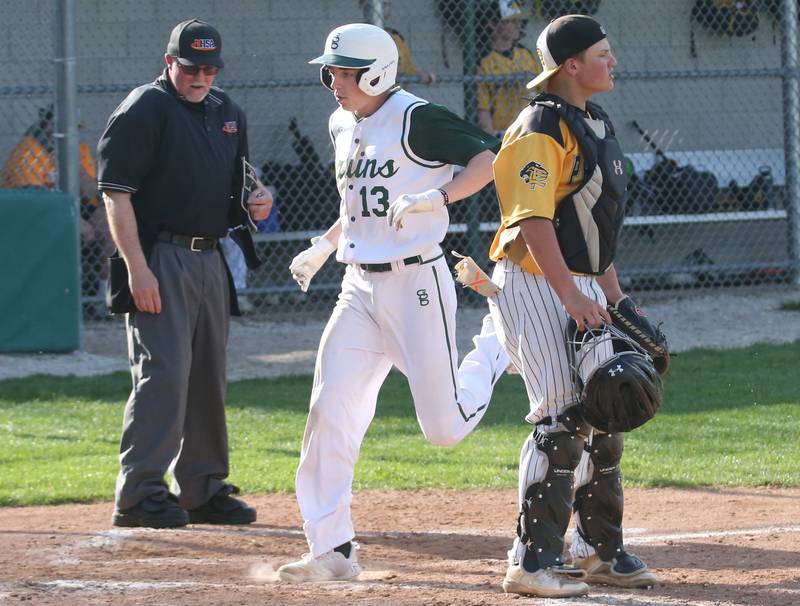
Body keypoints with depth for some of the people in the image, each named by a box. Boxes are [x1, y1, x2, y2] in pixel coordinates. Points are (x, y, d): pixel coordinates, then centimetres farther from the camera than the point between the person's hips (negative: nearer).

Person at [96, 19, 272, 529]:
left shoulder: (229, 114, 15)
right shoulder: (143, 110, -8)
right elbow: (116, 194, -14)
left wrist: (256, 201, 2)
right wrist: (137, 267, -21)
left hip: (212, 258, 8)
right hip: (160, 261, -8)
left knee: (209, 378, 11)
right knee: (163, 372, -15)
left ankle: (203, 490, 21)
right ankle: (140, 495, -14)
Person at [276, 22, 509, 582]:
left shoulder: (416, 120, -13)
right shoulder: (343, 127, 13)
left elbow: (491, 157, -19)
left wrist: (439, 196, -32)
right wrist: (323, 248, 20)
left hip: (416, 284, -7)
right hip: (360, 288, 7)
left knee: (444, 429, -3)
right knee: (330, 415, -5)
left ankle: (494, 351, 28)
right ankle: (333, 551, -2)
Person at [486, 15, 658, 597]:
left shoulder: (596, 123, 14)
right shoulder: (541, 130, -16)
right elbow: (534, 220, -24)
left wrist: (614, 294, 20)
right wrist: (570, 295, -29)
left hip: (583, 290, 10)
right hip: (536, 283, -10)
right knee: (562, 418, -15)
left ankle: (599, 548, 24)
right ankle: (533, 561, -12)